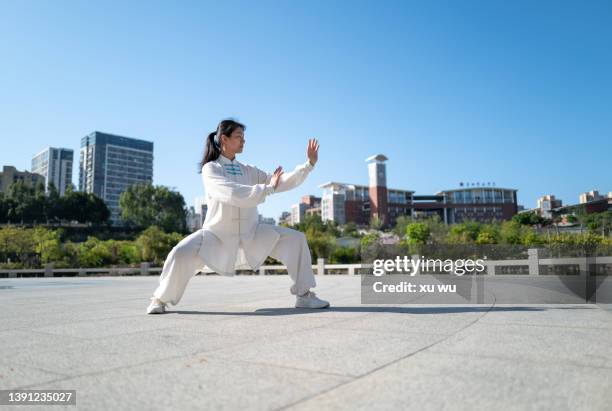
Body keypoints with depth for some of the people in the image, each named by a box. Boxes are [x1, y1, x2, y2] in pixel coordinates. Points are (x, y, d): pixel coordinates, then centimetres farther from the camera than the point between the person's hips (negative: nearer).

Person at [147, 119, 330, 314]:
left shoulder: (248, 171, 6)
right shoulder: (210, 168, -9)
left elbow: (283, 182, 0)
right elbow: (234, 195, -26)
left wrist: (309, 164, -8)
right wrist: (268, 188, -21)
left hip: (251, 233, 5)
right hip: (218, 234, -4)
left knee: (295, 238, -8)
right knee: (181, 254, -28)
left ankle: (304, 295, 2)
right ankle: (161, 299, 2)